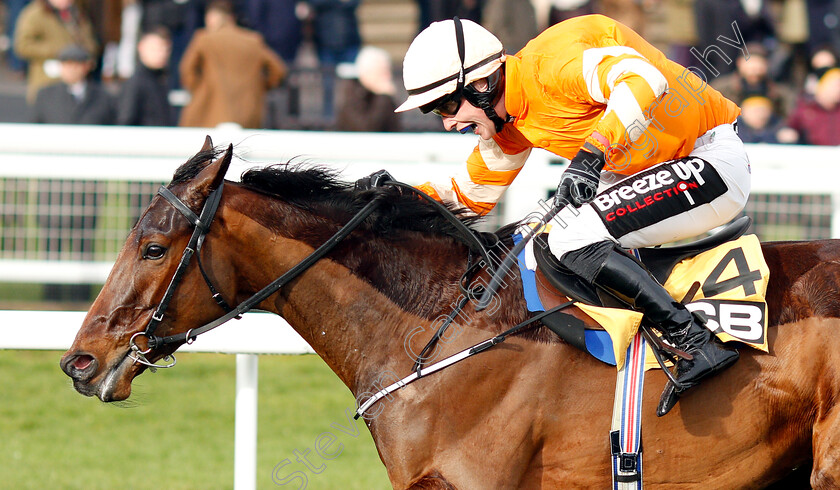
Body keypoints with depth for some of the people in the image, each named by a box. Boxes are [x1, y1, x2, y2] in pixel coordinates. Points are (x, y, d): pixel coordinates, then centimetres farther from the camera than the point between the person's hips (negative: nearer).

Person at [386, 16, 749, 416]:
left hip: (714, 158, -10)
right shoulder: (507, 122, 8)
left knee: (572, 237, -22)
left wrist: (590, 155, -42)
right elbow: (472, 197, 20)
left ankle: (698, 343, -26)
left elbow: (646, 80, -36)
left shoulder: (550, 63, -22)